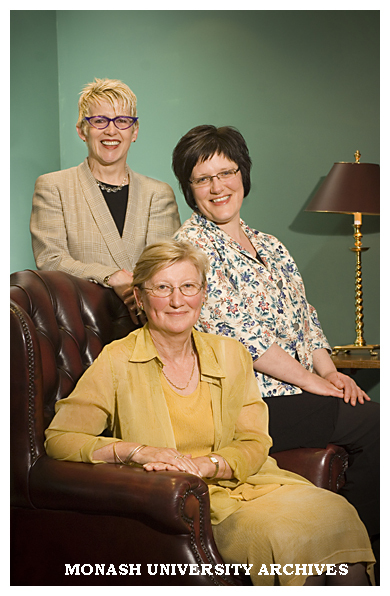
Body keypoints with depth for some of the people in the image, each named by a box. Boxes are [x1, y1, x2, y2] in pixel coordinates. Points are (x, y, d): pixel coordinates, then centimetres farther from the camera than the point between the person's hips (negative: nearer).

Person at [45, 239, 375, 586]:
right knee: (282, 535, -30)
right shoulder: (117, 362, -2)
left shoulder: (231, 355, 9)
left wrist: (205, 463, -14)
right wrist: (137, 450, -17)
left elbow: (254, 444, 7)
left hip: (245, 483, 4)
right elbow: (59, 439, -5)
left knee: (334, 513, -24)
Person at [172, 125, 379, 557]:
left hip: (300, 389, 7)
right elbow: (237, 333, -14)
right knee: (373, 424, -18)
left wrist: (329, 371, 0)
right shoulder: (192, 246, -6)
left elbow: (305, 316, 19)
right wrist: (311, 381, -13)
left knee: (374, 421, -14)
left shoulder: (269, 246, 18)